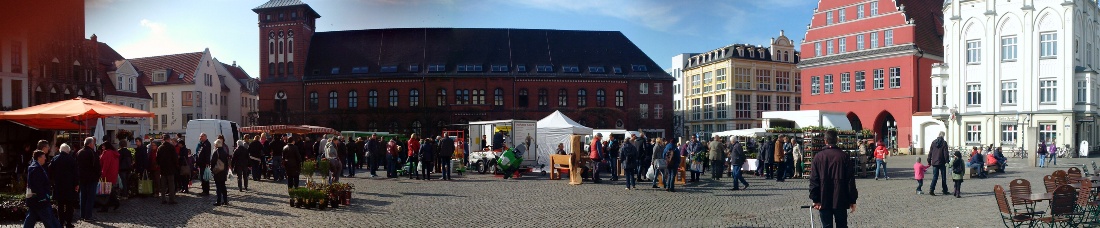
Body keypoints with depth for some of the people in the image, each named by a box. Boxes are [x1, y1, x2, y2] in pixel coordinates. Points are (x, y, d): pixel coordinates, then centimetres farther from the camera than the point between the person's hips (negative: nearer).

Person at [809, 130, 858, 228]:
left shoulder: (818, 157, -3)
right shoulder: (844, 156, -4)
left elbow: (813, 180, -5)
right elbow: (851, 180, -3)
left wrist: (815, 199, -1)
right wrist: (852, 200, 3)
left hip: (823, 201, 0)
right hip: (840, 201, 0)